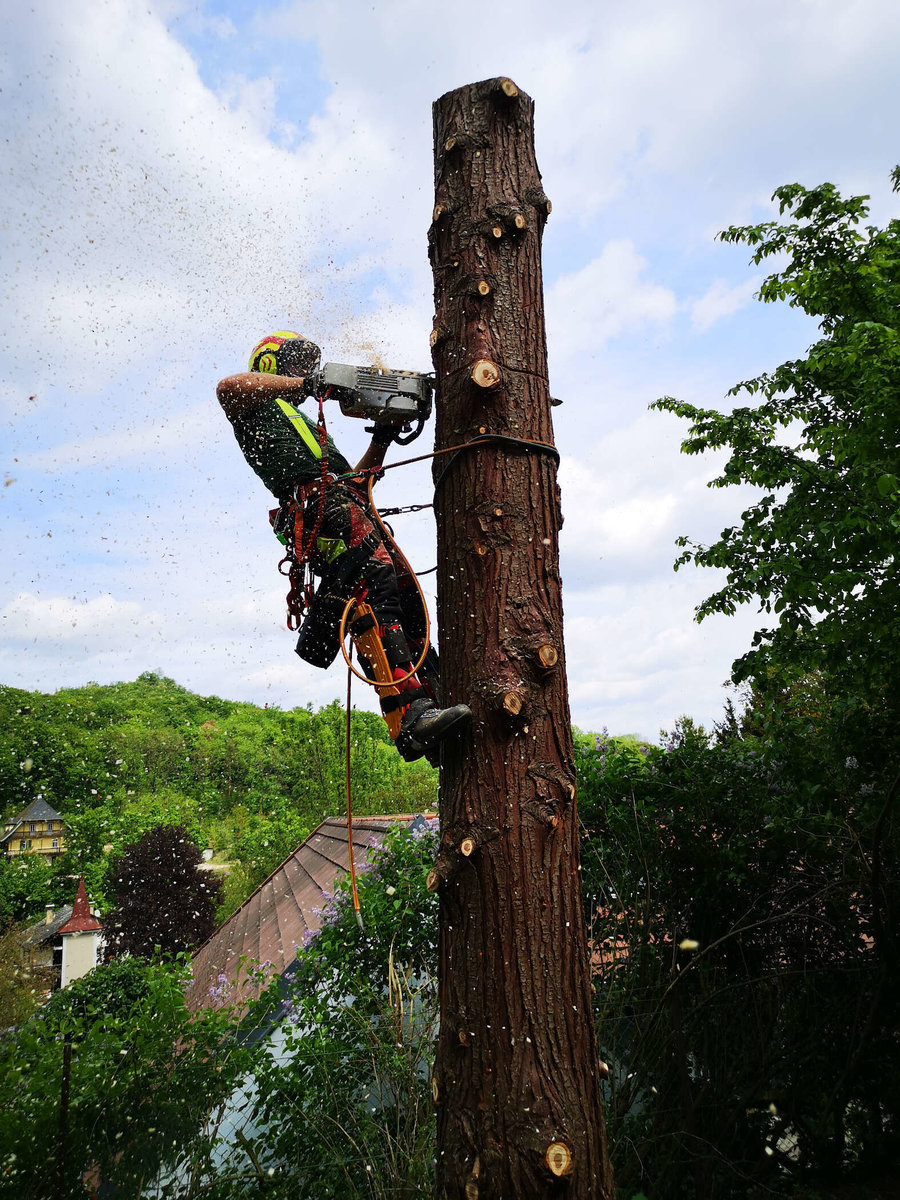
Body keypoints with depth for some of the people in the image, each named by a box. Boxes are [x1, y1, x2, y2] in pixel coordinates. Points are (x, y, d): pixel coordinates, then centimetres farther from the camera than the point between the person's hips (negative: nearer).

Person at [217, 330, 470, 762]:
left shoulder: (304, 425, 43)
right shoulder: (258, 406, 19)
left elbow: (355, 480, 37)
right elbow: (228, 387, -8)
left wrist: (382, 439, 25)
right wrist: (307, 384, -9)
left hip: (351, 508, 9)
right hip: (319, 506, -9)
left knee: (406, 603, -3)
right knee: (376, 595, -27)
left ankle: (432, 705, -5)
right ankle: (410, 720, -37)